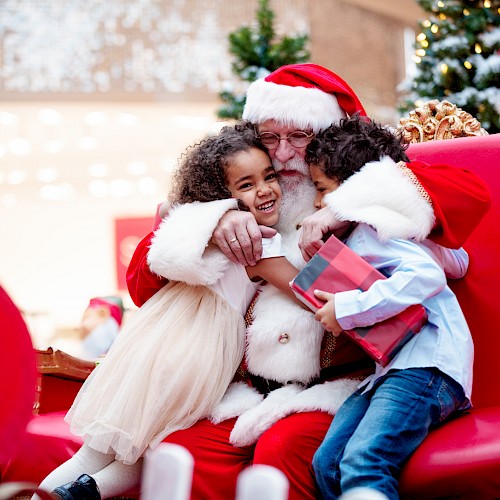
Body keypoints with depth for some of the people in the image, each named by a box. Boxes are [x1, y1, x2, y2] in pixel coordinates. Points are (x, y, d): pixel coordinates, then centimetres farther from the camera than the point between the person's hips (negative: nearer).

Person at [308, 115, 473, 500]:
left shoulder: (370, 230, -3)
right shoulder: (352, 240, 26)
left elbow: (427, 274, -19)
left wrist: (347, 309, -15)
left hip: (426, 363, -10)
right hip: (389, 369, 10)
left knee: (362, 462, -27)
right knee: (327, 462, -8)